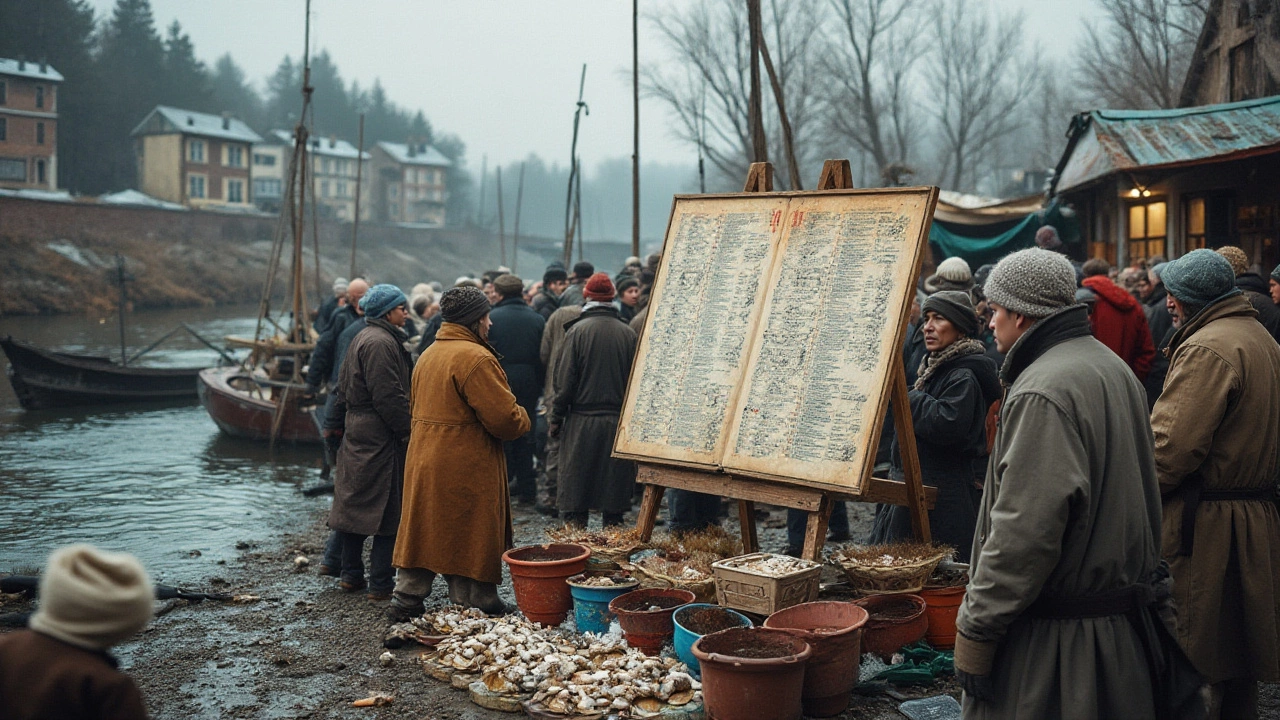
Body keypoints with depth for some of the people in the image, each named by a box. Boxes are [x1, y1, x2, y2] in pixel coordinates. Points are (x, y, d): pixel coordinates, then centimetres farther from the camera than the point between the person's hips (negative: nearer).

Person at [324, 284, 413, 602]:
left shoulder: (362, 338, 16)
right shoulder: (381, 343, -17)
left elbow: (344, 389, 23)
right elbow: (389, 397, -22)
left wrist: (335, 424, 28)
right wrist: (408, 431, -18)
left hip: (357, 433, 11)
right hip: (380, 438, -11)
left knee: (357, 504, 15)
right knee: (388, 510, -4)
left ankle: (351, 575, 23)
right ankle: (380, 584, 0)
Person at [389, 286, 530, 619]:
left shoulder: (427, 355, 13)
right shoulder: (475, 358, -17)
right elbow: (504, 418, -21)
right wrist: (522, 418, 2)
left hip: (424, 462, 8)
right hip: (465, 469, -8)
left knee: (424, 531, 14)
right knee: (470, 539, 1)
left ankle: (405, 601, 18)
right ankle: (478, 605, 9)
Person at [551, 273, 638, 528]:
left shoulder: (577, 330, -7)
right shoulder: (629, 333, 1)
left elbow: (565, 379, -8)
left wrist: (557, 416, 0)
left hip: (582, 420, -2)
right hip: (619, 421, 3)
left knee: (575, 487, 5)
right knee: (615, 485, 10)